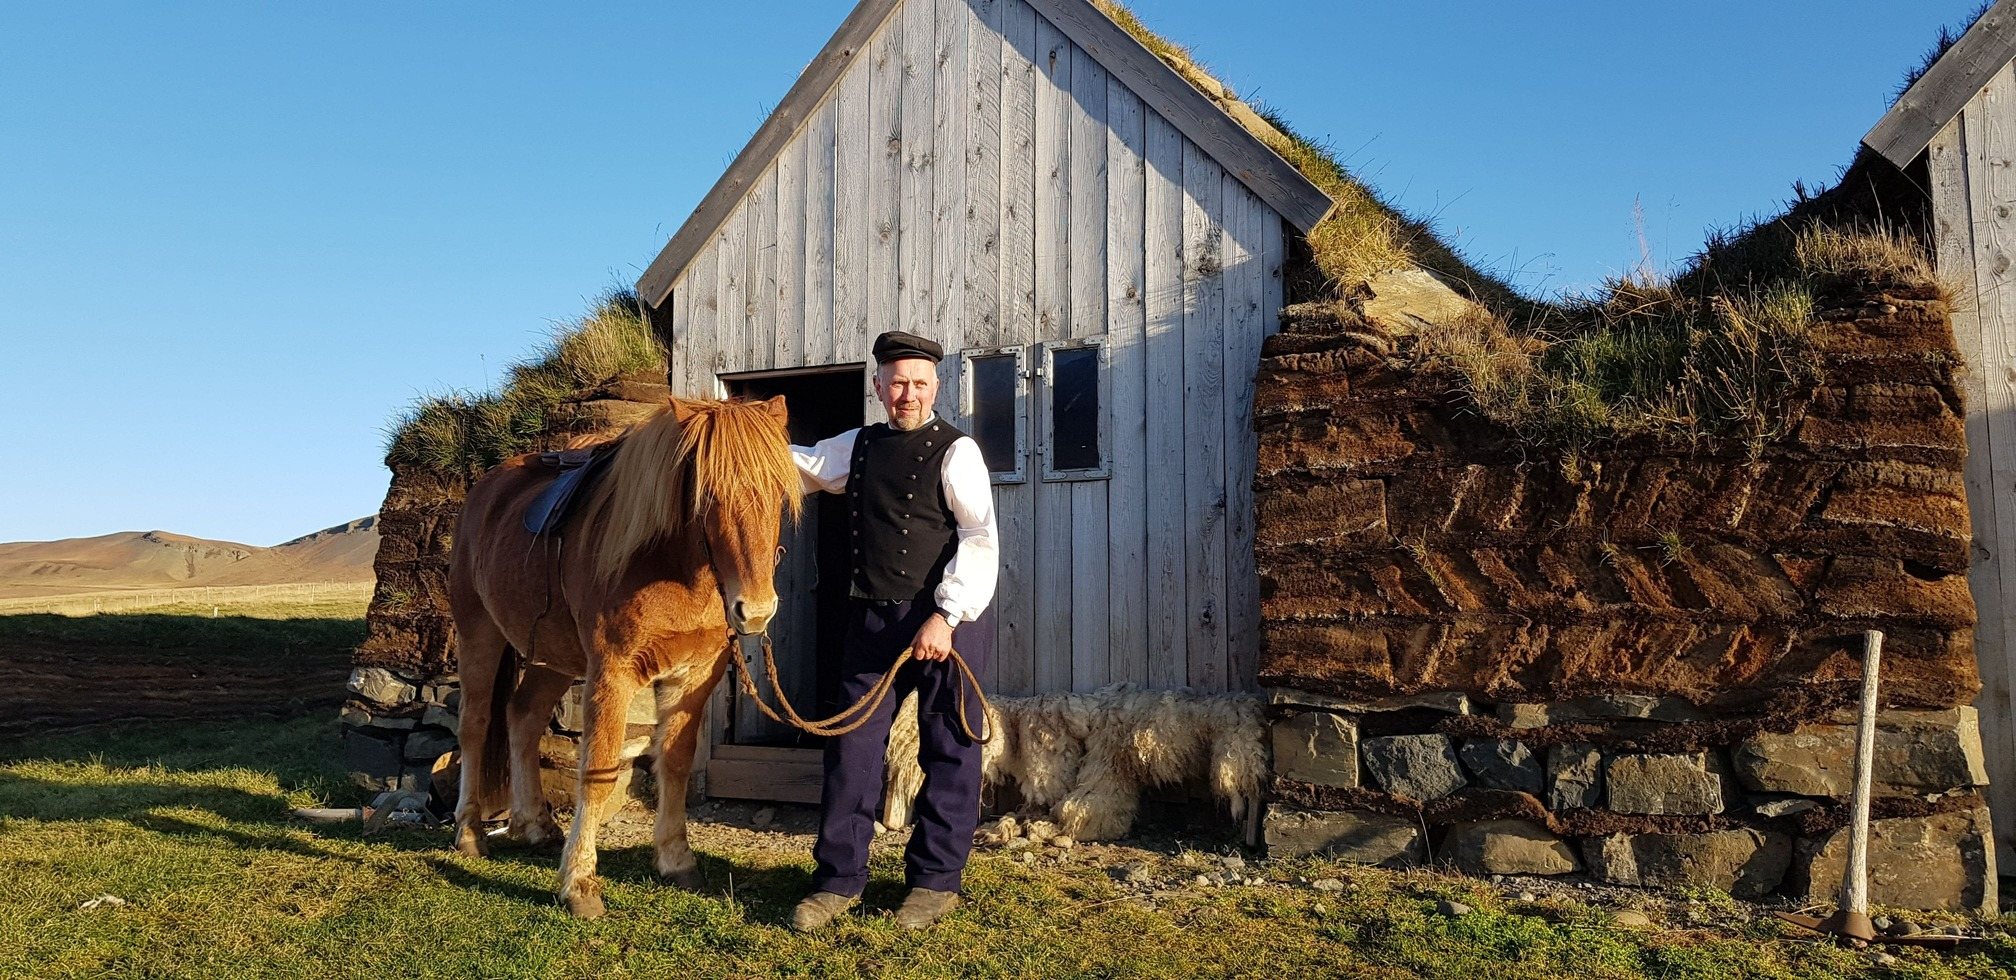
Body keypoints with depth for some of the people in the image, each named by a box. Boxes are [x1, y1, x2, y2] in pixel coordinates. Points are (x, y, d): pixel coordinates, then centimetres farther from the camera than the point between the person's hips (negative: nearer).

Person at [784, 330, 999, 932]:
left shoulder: (955, 451, -6)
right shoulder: (859, 446, 12)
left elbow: (981, 540, -12)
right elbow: (804, 466, 24)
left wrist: (946, 617, -20)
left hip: (946, 621, -5)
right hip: (871, 619, 5)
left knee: (948, 753, 5)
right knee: (851, 746, 5)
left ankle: (935, 881, 18)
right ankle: (839, 878, 16)